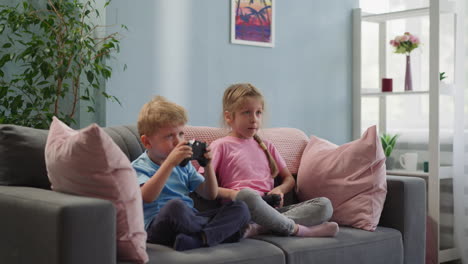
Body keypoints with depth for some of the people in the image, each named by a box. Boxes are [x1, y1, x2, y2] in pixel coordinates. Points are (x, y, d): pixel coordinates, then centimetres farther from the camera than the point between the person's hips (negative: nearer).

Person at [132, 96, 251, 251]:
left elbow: (211, 195, 18)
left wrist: (208, 164, 3)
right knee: (175, 205, -40)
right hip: (159, 225, -6)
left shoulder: (184, 164, 21)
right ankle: (225, 232, -16)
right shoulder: (139, 167, 3)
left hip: (191, 219, 7)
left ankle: (199, 239, -36)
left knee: (240, 208, -11)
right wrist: (170, 162, -24)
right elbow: (147, 197, -19)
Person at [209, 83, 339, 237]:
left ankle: (258, 227, -33)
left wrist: (279, 190, 6)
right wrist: (231, 194, -16)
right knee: (247, 195, -42)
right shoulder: (221, 146, 7)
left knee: (324, 204, -15)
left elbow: (289, 179, 29)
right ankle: (296, 229, -24)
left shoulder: (266, 147, 25)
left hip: (269, 209, 6)